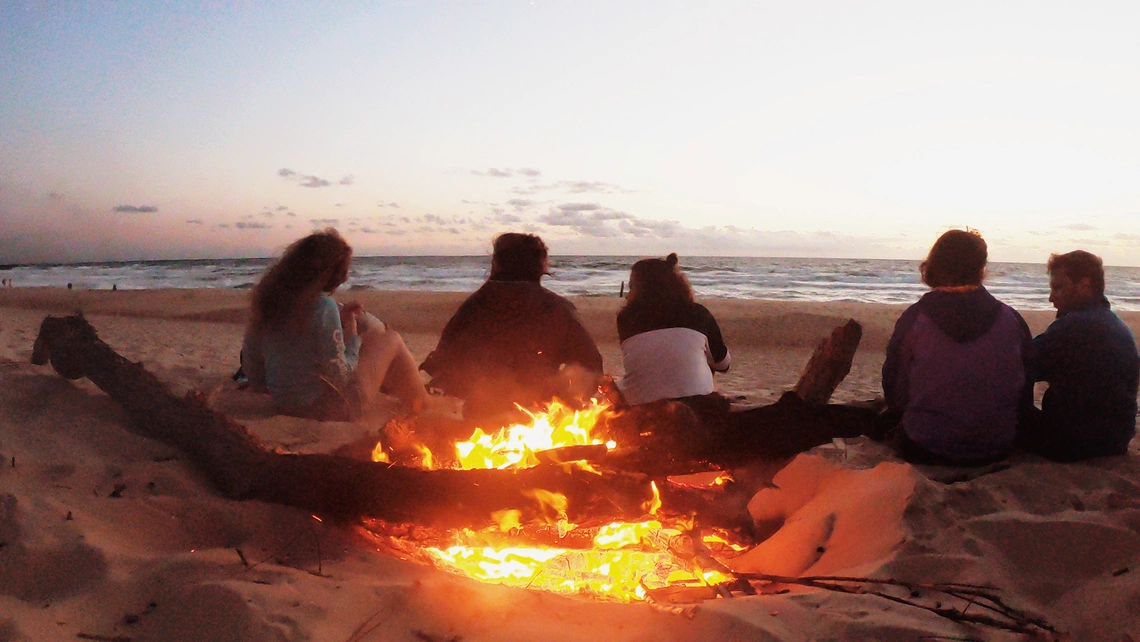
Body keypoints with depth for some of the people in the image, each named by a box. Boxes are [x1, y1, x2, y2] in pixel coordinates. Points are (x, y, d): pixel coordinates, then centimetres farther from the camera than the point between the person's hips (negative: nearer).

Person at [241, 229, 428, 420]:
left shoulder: (269, 293, -4)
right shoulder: (322, 306, -25)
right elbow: (340, 377, -23)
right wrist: (352, 338, -4)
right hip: (324, 408, -8)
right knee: (391, 340, 9)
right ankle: (421, 407, 23)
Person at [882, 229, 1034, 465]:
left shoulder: (913, 319, -11)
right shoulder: (1011, 319, -4)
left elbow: (896, 394, -4)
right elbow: (1025, 396, 4)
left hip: (924, 451, -3)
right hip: (995, 451, 3)